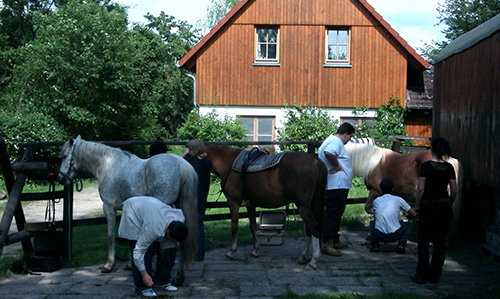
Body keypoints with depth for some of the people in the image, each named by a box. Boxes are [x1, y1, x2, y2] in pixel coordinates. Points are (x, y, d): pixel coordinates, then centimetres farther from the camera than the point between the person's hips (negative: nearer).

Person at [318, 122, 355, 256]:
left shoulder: (330, 140, 18)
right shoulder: (336, 142, -16)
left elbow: (321, 153, 30)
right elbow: (328, 153, -36)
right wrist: (337, 165, -22)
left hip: (336, 186, 11)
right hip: (337, 186, -11)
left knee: (336, 214, 18)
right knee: (333, 214, -8)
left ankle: (335, 241, 28)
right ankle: (327, 245, -6)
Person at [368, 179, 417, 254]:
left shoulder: (376, 201, 11)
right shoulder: (399, 200, 6)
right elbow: (414, 214, 15)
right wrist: (407, 214, 38)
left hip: (379, 235, 1)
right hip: (395, 236, -1)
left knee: (372, 222, 32)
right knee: (404, 224, 31)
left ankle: (375, 245, 15)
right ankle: (401, 244, 10)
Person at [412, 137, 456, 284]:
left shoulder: (426, 166, -11)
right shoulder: (449, 167, 2)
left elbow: (421, 189, -13)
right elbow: (454, 191, 3)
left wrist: (416, 206, -3)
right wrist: (448, 205, 16)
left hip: (428, 206, -4)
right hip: (445, 207, 4)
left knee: (423, 242, 6)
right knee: (440, 242, 10)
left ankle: (422, 275, 6)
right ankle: (435, 275, 14)